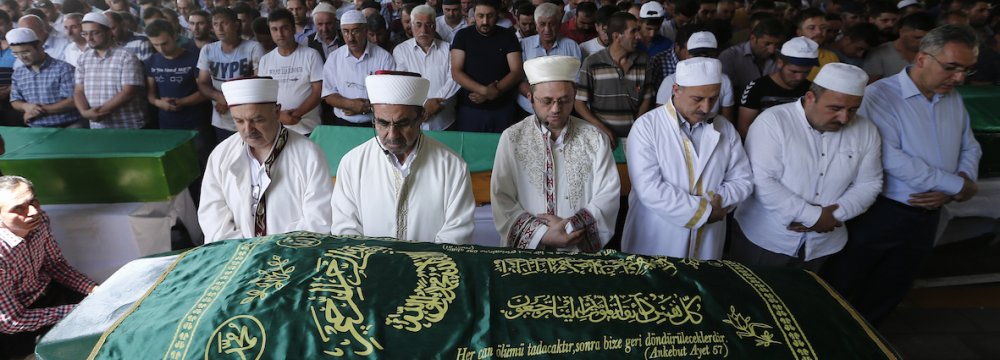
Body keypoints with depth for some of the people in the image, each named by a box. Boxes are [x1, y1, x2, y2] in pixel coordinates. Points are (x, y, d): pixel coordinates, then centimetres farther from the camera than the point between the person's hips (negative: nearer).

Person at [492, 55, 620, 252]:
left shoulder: (594, 138, 6)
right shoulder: (512, 138, 1)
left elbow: (608, 194, 3)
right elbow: (502, 199, -3)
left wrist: (572, 225, -10)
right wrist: (542, 235, -12)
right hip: (527, 248, 0)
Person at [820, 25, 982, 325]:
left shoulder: (954, 99, 6)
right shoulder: (880, 95, -16)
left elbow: (970, 149, 10)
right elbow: (890, 158, -25)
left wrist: (952, 192, -9)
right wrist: (957, 185, -16)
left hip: (926, 217, 7)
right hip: (879, 213, -6)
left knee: (888, 295, 20)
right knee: (838, 291, 8)